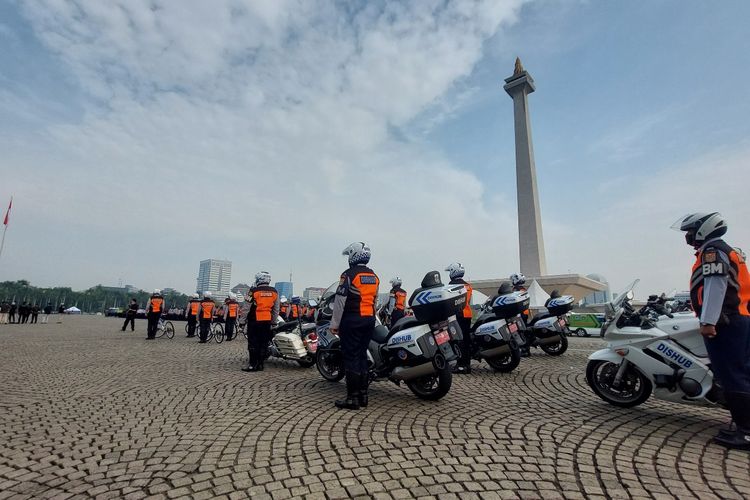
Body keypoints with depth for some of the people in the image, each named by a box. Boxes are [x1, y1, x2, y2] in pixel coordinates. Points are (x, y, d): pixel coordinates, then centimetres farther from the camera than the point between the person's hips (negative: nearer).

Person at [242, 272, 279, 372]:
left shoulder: (254, 291, -9)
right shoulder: (274, 292, 5)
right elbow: (276, 309, 9)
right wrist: (273, 321, 17)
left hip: (255, 321, -4)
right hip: (267, 321, 4)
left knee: (253, 344, 3)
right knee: (264, 343, 9)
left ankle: (253, 365, 4)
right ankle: (260, 364, 13)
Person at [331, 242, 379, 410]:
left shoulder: (349, 274, -9)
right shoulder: (374, 277, 12)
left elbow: (340, 301, -12)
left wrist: (334, 323, -7)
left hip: (352, 320, -7)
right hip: (369, 320, 7)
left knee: (351, 357, -2)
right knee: (362, 355, 14)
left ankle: (353, 398, 1)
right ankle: (363, 394, 18)